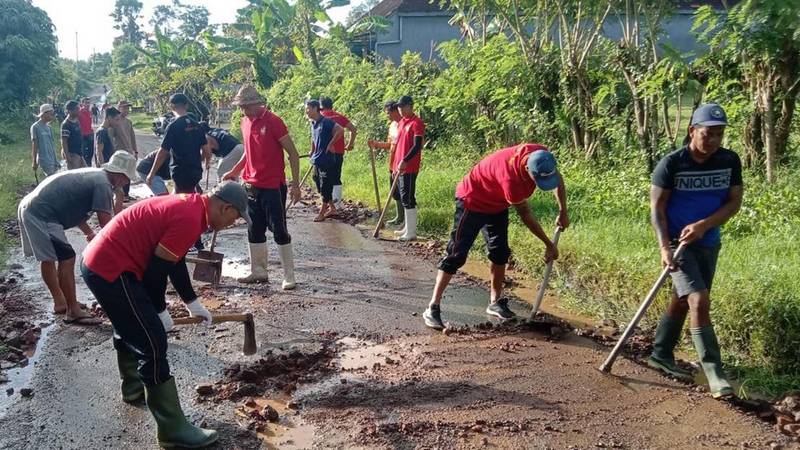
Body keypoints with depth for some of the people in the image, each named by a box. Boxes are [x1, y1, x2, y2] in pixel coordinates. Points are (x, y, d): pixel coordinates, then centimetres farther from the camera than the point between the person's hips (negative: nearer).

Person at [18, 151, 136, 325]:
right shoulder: (103, 184, -13)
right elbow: (106, 224, -15)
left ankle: (60, 303, 33)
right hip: (42, 215, -11)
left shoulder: (93, 175, 17)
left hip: (29, 207, 11)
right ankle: (73, 311, 0)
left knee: (49, 257, 20)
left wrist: (89, 232, 27)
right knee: (67, 258, -7)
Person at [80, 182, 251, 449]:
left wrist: (193, 304, 25)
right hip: (111, 270, -11)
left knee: (130, 328, 30)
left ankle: (133, 388, 52)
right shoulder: (190, 219, -20)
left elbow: (174, 261, 21)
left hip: (99, 261, 11)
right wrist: (160, 312, 0)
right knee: (153, 345, -7)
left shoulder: (190, 205, 11)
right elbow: (156, 271, -16)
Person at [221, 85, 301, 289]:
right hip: (252, 186, 7)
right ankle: (258, 272, 23)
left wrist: (295, 184, -15)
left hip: (273, 187, -7)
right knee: (254, 231, 12)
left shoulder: (273, 121, -13)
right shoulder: (245, 122, 9)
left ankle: (289, 276, 3)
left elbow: (293, 154, -11)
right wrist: (234, 171, 16)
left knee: (279, 231, -3)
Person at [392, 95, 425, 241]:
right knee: (404, 198, 12)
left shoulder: (417, 123, -10)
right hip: (400, 167, 9)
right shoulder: (401, 123, 17)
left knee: (408, 199, -8)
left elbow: (417, 146, -18)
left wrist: (404, 161, -25)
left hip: (409, 168, -9)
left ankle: (411, 232, -5)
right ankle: (407, 228, 20)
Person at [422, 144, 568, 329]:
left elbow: (558, 178, 2)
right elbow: (525, 215, -25)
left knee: (500, 253, 9)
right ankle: (433, 308, -7)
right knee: (457, 254, -10)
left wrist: (563, 212, -1)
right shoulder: (511, 178, -40)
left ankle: (495, 302, 22)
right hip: (472, 200, -8)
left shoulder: (542, 156, -22)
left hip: (497, 204, 8)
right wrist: (549, 245, -15)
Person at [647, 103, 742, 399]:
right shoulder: (671, 164, -13)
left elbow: (734, 202, -1)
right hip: (678, 242, -5)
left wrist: (704, 225, -17)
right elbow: (657, 209, -11)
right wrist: (664, 248, -21)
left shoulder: (730, 161, -1)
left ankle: (660, 356, 31)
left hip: (708, 243, 5)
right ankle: (714, 372, -10)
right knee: (700, 300, -16)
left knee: (682, 301, 15)